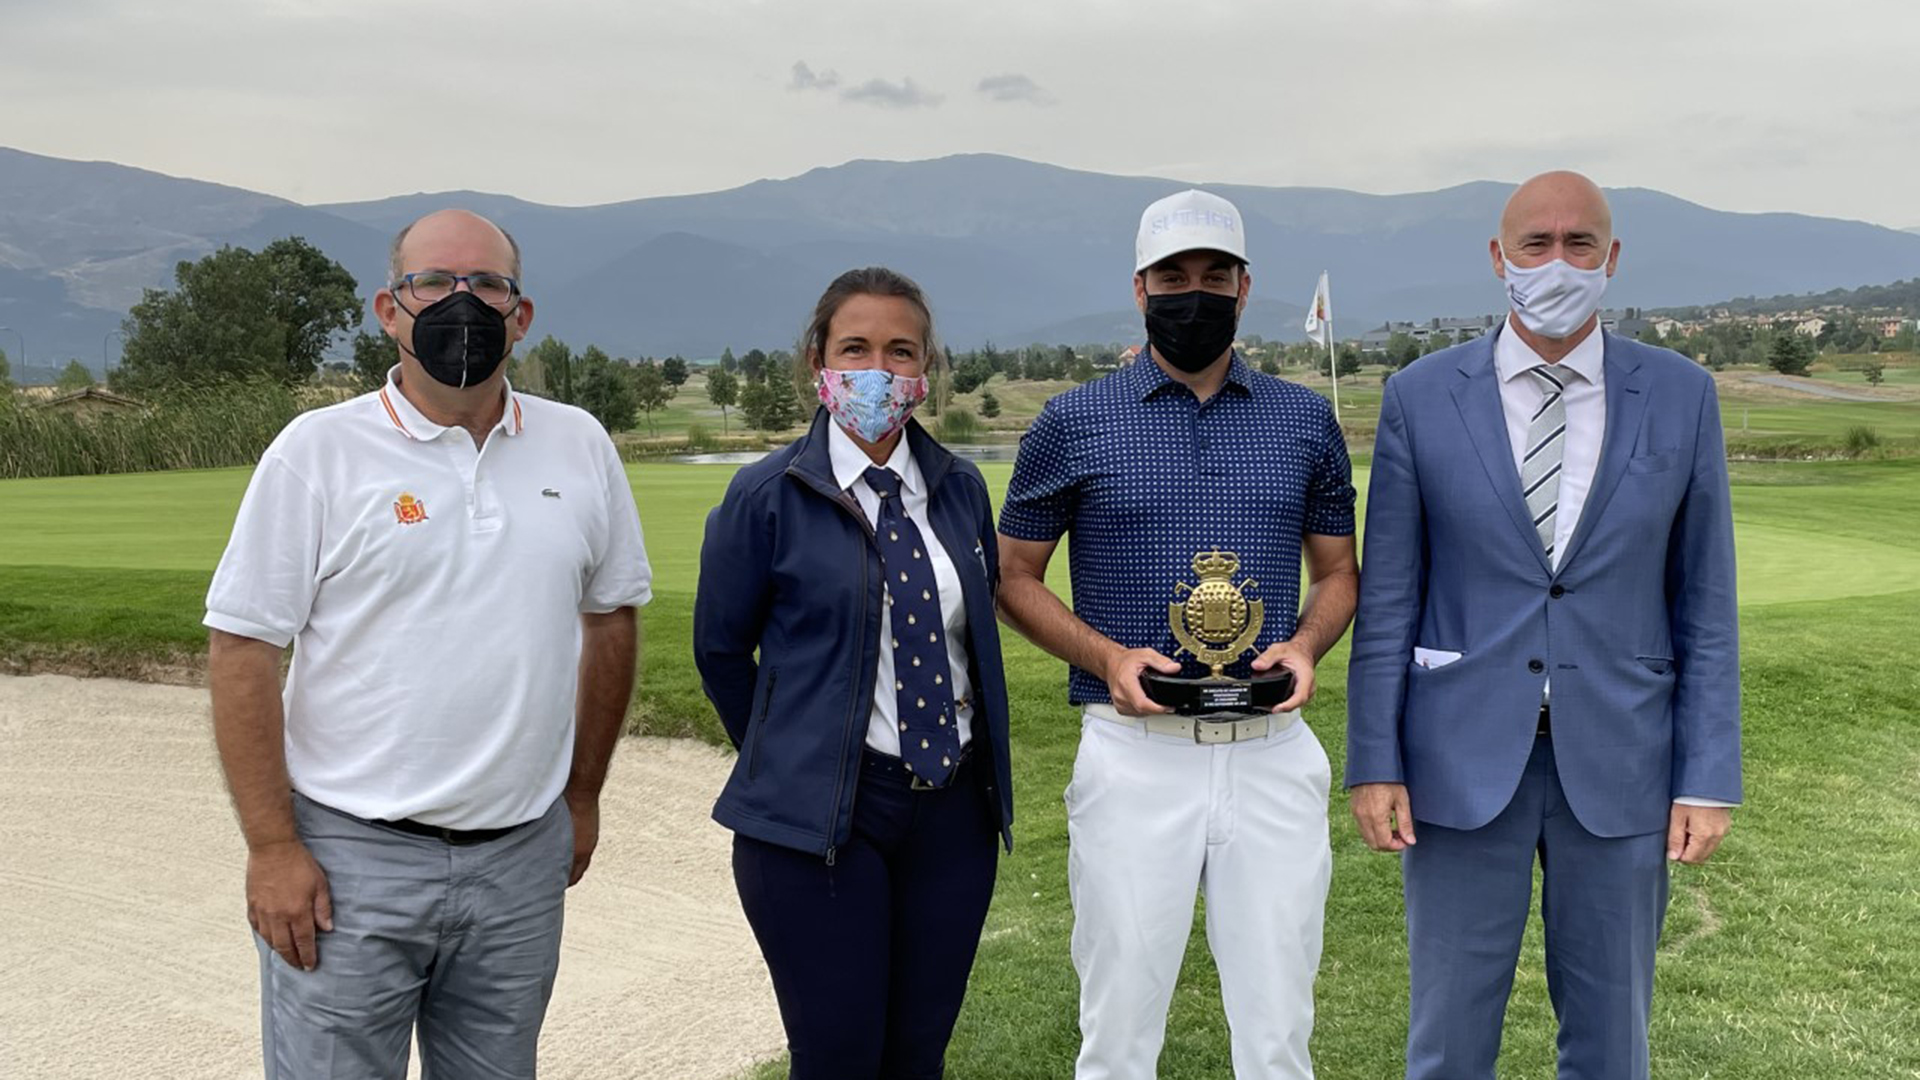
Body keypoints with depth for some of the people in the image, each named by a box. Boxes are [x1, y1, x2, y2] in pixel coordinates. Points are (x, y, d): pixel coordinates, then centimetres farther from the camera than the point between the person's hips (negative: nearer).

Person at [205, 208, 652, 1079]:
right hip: (350, 858, -3)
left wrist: (582, 794, 15)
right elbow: (243, 651, -6)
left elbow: (610, 620, 14)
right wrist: (271, 846, -10)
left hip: (523, 860, 4)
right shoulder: (318, 451, -6)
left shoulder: (580, 448, 5)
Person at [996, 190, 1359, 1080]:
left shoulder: (1306, 421, 8)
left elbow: (1337, 571, 16)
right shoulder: (1073, 424, 2)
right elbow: (1015, 577, 6)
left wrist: (1306, 645, -6)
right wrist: (1105, 655, -11)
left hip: (1272, 753, 2)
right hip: (1134, 751, -2)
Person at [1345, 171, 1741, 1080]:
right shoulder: (1422, 397, -2)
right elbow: (1387, 598, -1)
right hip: (1463, 758, -1)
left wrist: (1709, 777, -2)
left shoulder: (1680, 397, 0)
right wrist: (1374, 763, -4)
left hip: (1617, 761, 1)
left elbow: (1705, 600, 2)